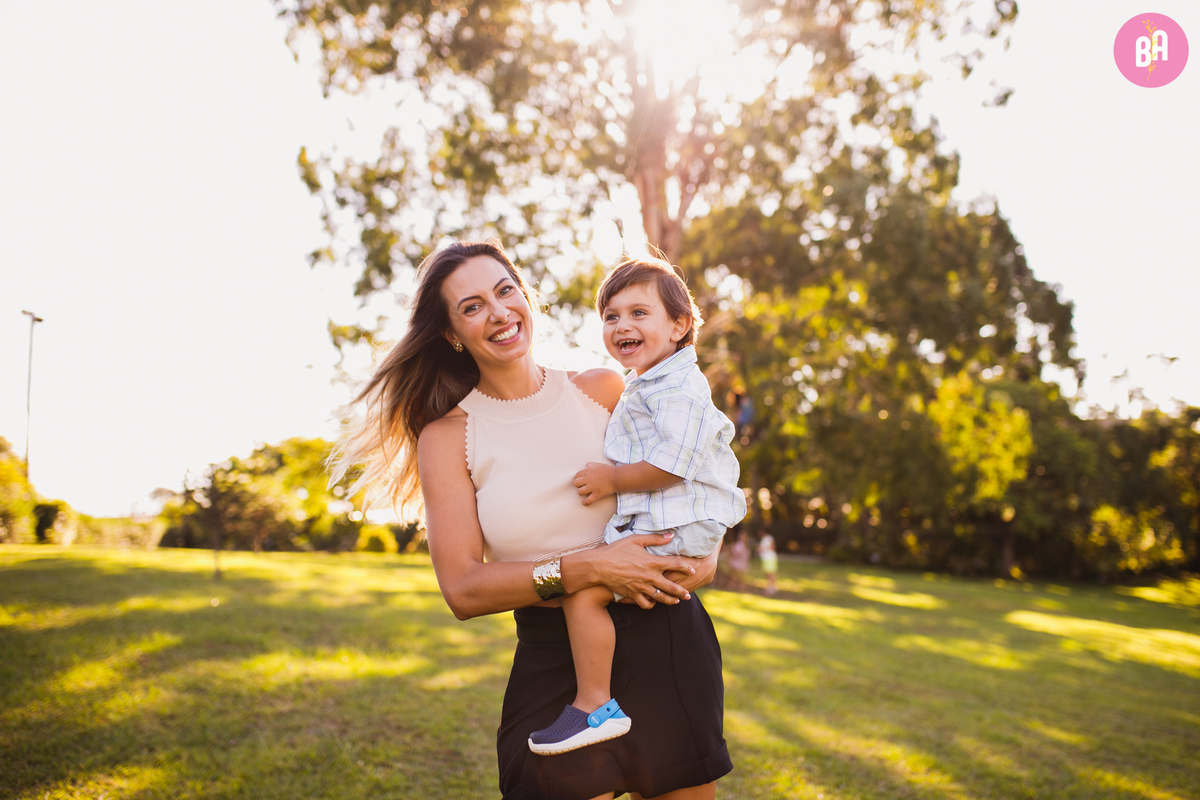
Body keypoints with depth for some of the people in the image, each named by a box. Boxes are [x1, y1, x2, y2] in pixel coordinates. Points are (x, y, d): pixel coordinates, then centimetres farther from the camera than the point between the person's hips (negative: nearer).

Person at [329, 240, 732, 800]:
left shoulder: (602, 391, 4)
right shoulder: (447, 436, -1)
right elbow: (463, 590, -9)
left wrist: (707, 551, -5)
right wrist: (586, 569, -19)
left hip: (664, 637, 2)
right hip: (553, 664, -2)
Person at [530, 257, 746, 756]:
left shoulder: (679, 387, -15)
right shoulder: (643, 387, 18)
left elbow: (671, 465, -24)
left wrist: (611, 480, -15)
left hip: (675, 530, -11)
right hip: (648, 524, 11)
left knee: (582, 588, -20)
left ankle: (595, 705, -11)